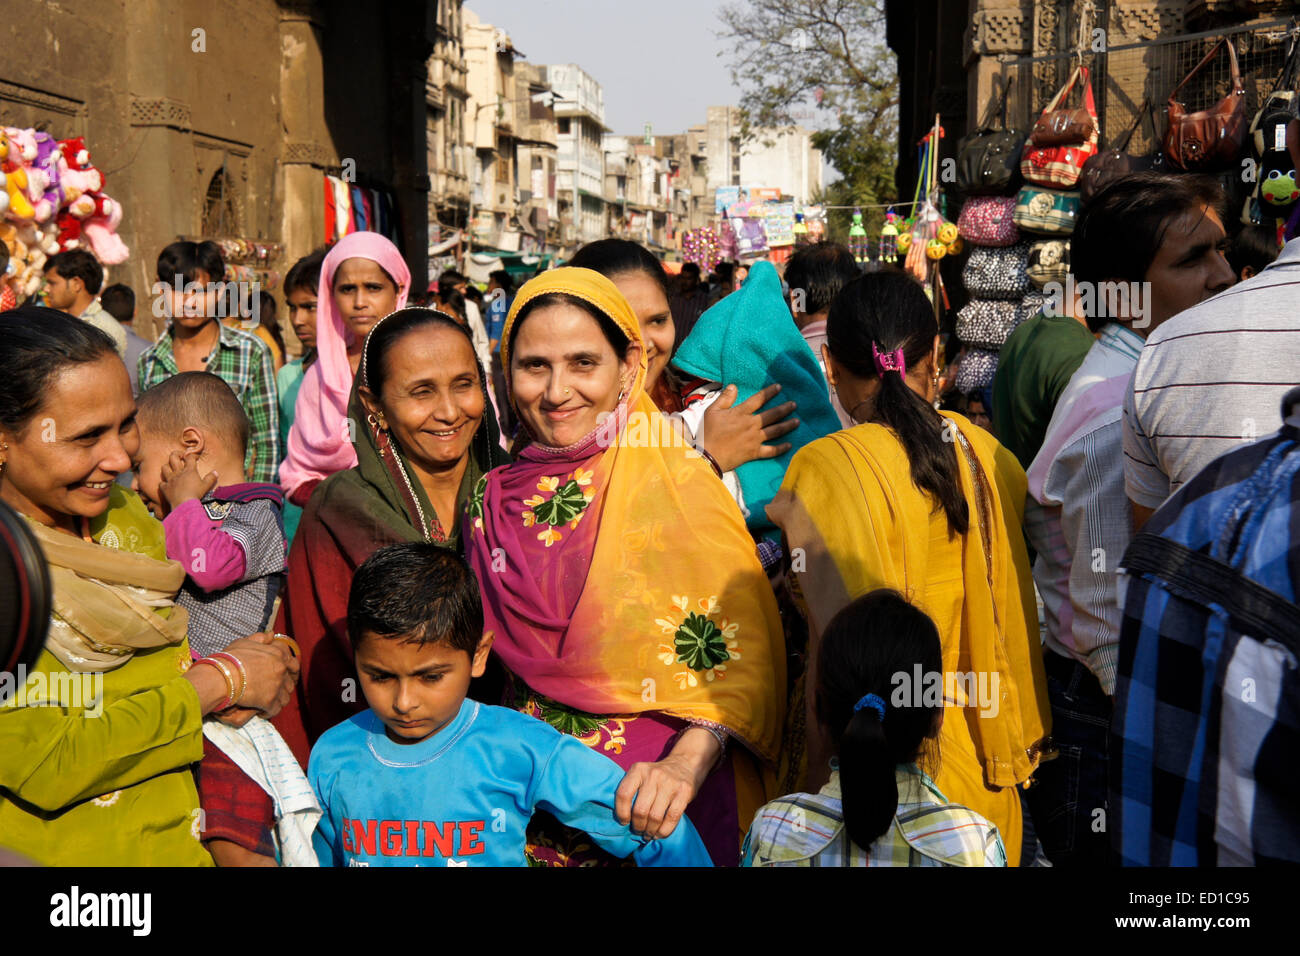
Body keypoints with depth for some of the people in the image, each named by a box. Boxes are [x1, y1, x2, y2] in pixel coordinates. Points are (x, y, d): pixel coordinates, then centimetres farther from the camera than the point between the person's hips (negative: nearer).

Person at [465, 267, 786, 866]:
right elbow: (486, 666, 11)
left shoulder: (677, 484, -10)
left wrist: (688, 760, -33)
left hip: (651, 802, -3)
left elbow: (738, 649, -18)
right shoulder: (495, 500, 3)